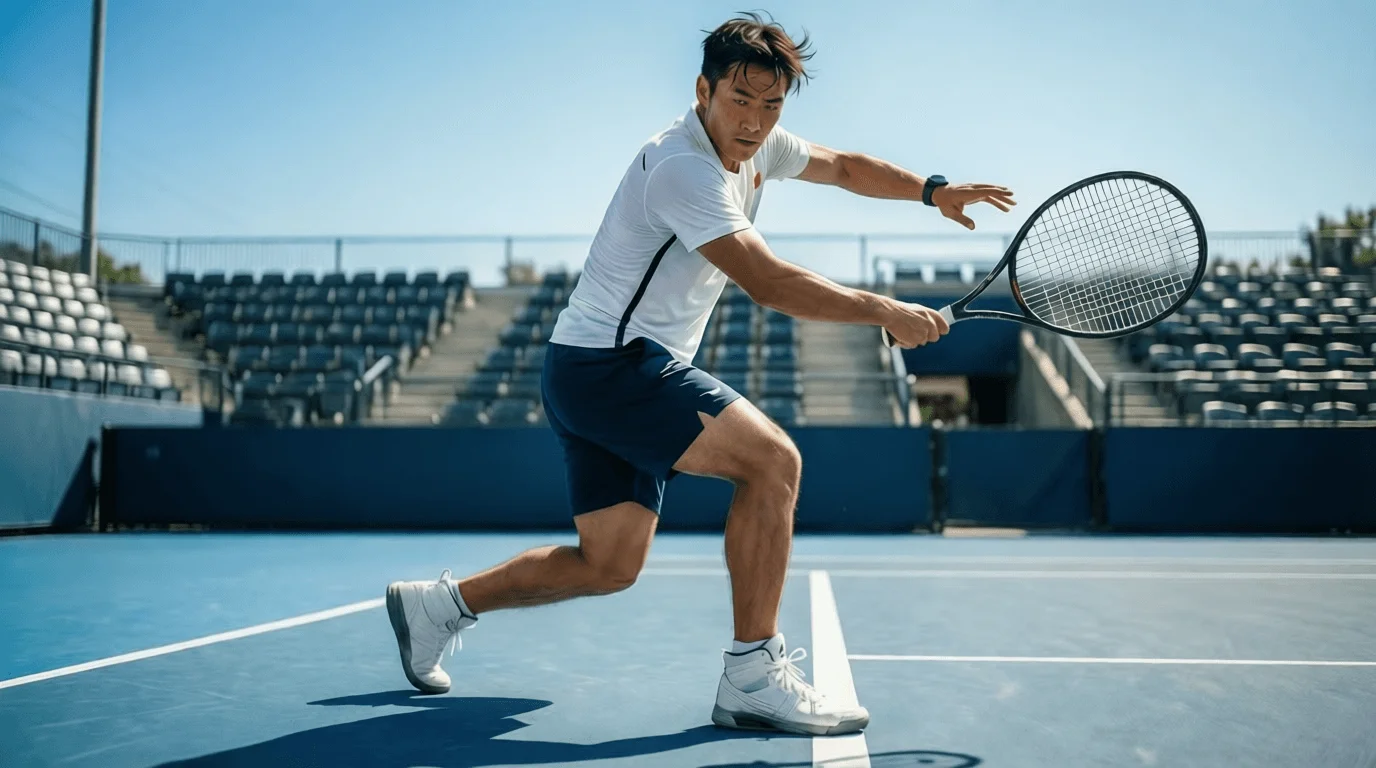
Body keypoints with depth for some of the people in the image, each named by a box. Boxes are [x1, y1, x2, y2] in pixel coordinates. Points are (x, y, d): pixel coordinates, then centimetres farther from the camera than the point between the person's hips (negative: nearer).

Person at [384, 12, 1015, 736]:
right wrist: (886, 313, -21)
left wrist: (934, 189, 16)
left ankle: (439, 602, 26)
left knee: (609, 566, 12)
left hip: (599, 376, 10)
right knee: (771, 458, -22)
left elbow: (844, 166, 26)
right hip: (608, 361, -10)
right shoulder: (683, 167, -20)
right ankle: (752, 676, -17)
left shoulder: (755, 144, 9)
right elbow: (768, 282, -27)